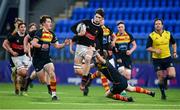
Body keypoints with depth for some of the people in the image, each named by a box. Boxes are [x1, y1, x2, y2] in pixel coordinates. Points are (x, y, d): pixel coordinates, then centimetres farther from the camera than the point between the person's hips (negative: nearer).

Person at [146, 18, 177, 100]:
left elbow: (173, 43, 19)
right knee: (160, 78, 0)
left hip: (167, 57, 2)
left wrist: (174, 52, 7)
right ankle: (163, 94, 20)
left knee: (172, 75, -13)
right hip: (157, 59, -2)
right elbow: (148, 48, -7)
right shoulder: (151, 36, -5)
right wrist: (155, 50, -23)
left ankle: (165, 79, 23)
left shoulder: (168, 34, 3)